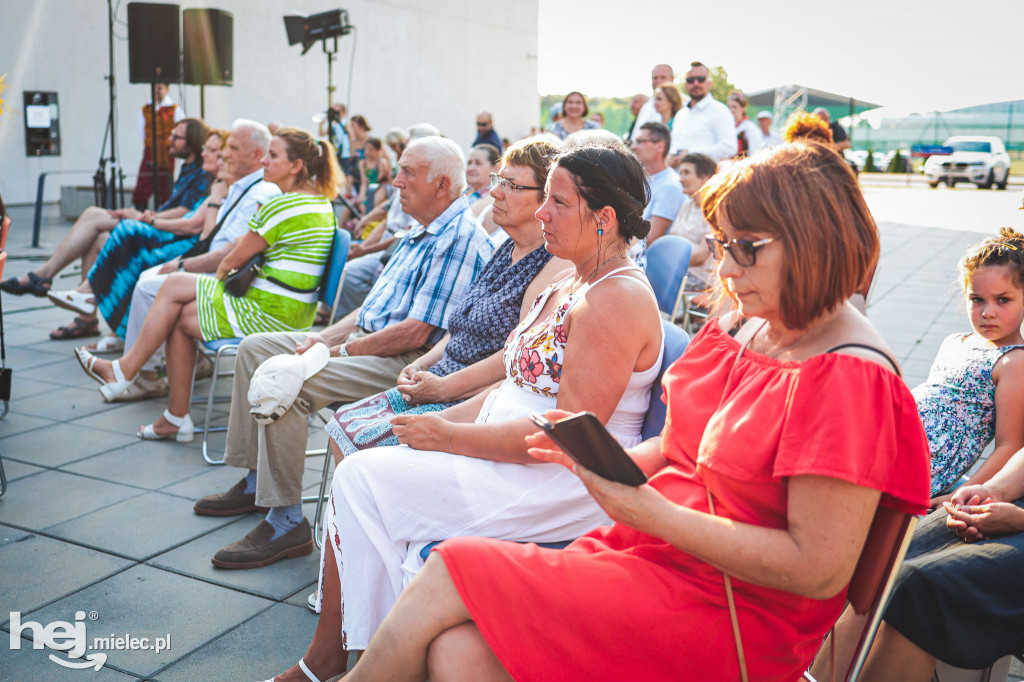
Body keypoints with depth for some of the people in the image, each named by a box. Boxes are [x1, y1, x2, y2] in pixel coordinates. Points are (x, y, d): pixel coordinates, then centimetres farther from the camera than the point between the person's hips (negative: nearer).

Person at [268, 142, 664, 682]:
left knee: (363, 478, -11)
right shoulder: (566, 285, 13)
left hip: (562, 484, -9)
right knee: (357, 464, -1)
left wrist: (449, 436, -16)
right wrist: (442, 419, 2)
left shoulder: (619, 298, -18)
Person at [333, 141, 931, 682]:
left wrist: (651, 512, -20)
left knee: (447, 579, -14)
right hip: (649, 550, 7)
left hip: (732, 612, -7)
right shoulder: (737, 329, 9)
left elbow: (821, 570, -20)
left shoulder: (847, 377, -17)